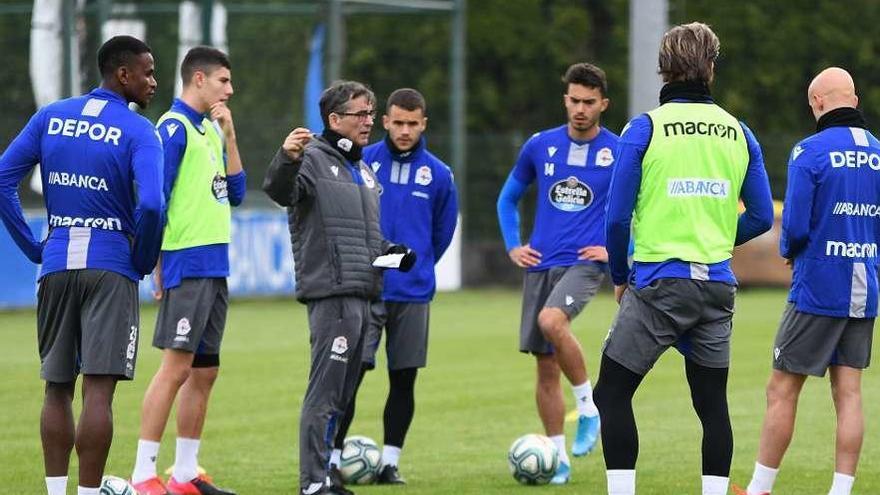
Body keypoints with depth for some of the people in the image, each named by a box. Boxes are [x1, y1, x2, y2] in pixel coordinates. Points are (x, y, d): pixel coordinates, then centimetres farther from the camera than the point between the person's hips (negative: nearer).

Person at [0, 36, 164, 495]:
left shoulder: (50, 117, 8)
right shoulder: (137, 131, -7)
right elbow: (150, 204, -21)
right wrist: (143, 261, -4)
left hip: (55, 266, 5)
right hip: (110, 268, -5)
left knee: (58, 388, 12)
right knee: (98, 388, -6)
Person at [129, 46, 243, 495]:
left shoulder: (210, 128, 17)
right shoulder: (173, 128, -9)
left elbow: (235, 194, 17)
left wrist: (229, 136, 9)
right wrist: (159, 264, -15)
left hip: (215, 266, 9)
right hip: (187, 265, -9)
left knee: (204, 372, 9)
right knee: (176, 367, -12)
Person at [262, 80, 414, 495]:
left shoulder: (362, 169, 22)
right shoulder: (314, 159, -6)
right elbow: (279, 190, -26)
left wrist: (390, 254, 14)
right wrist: (287, 160, -47)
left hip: (360, 296, 9)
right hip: (330, 293, -9)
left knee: (341, 394, 12)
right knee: (325, 390, -11)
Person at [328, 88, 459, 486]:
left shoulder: (438, 175, 3)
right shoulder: (360, 163, -3)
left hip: (413, 292, 2)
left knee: (404, 379, 5)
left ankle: (390, 463, 14)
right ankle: (333, 459, -2)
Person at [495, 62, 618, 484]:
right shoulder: (540, 146, 6)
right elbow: (508, 199, 20)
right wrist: (512, 246, 8)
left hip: (586, 263, -4)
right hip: (540, 265, 4)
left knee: (551, 320, -33)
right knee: (545, 367, 3)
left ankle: (589, 407, -15)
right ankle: (558, 459, 13)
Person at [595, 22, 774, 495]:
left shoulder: (645, 128, -5)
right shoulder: (738, 133, 6)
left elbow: (618, 215, -6)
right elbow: (761, 217, 9)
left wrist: (619, 275, 8)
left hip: (659, 283, -4)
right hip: (717, 287, 4)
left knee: (612, 393, 4)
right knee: (712, 402, 10)